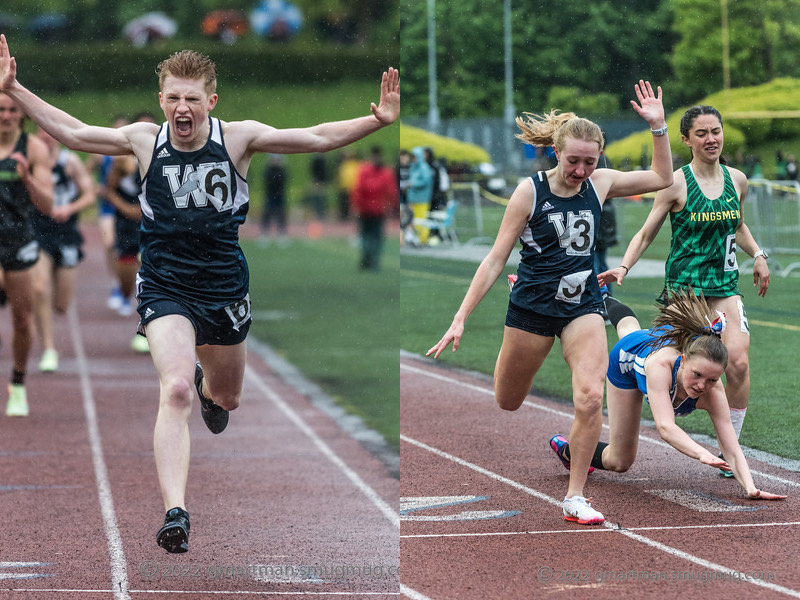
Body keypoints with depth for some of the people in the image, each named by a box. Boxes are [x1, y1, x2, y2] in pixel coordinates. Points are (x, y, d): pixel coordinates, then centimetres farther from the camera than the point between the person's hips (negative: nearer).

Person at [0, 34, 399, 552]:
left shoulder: (239, 139, -9)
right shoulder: (145, 140, -7)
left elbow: (316, 138, -12)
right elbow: (71, 132, 2)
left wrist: (379, 121, -24)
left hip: (225, 289, 2)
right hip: (165, 289, -2)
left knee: (226, 398, 23)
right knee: (175, 391, -25)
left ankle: (207, 385, 63)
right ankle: (176, 513, -28)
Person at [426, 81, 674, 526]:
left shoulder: (599, 184, -2)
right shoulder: (530, 192, -12)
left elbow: (662, 178, 12)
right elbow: (496, 259, -9)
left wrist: (658, 126, -1)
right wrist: (461, 318, -12)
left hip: (582, 306, 2)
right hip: (532, 306, -2)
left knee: (591, 396, -21)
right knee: (507, 404, 13)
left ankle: (575, 496, -10)